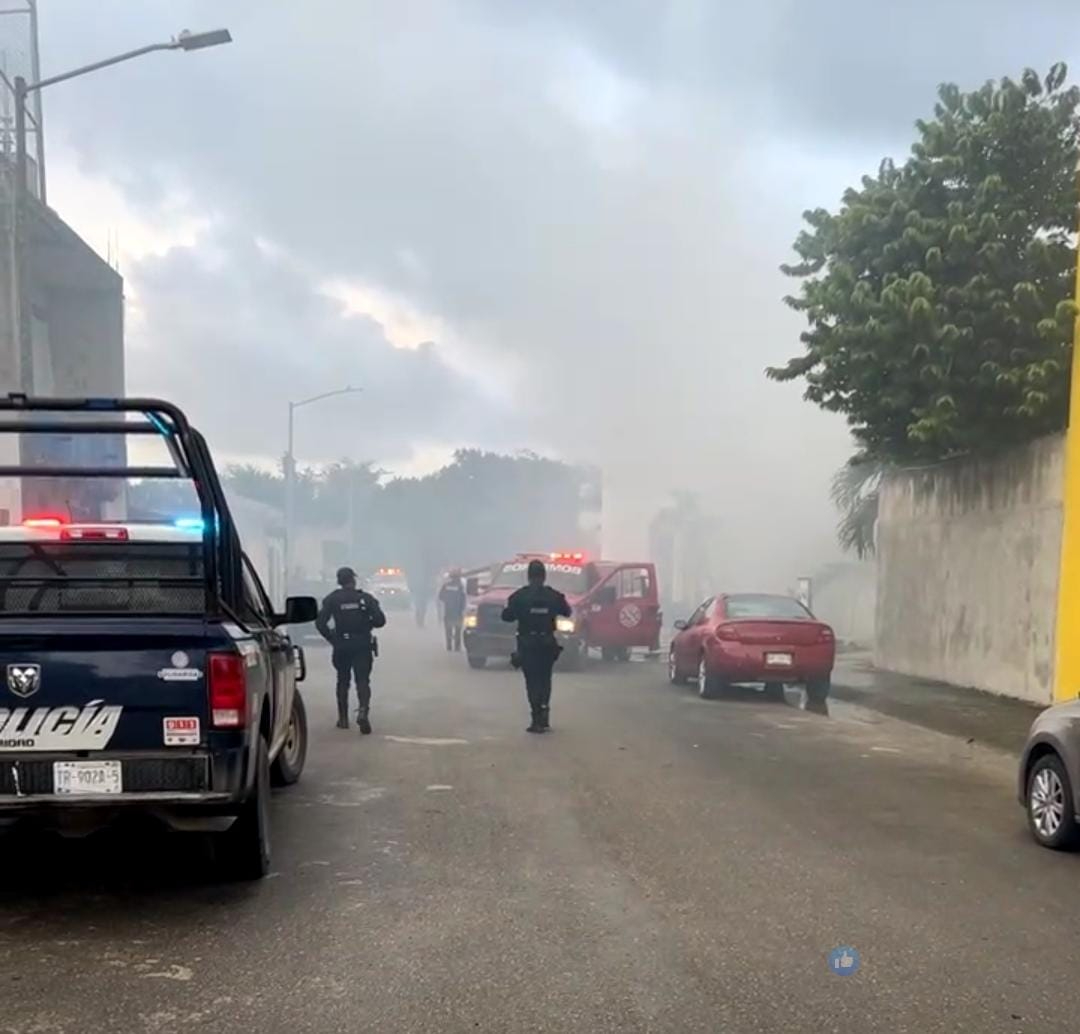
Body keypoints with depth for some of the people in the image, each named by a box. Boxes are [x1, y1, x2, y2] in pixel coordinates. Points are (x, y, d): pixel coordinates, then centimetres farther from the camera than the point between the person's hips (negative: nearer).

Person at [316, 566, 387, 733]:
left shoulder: (332, 599, -2)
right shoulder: (366, 598, -2)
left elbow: (320, 623, -9)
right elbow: (380, 620, -6)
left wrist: (331, 638, 3)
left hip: (341, 646, 1)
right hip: (363, 645, -1)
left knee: (343, 681, 15)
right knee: (362, 680, 0)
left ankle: (343, 718, 17)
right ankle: (363, 710, -24)